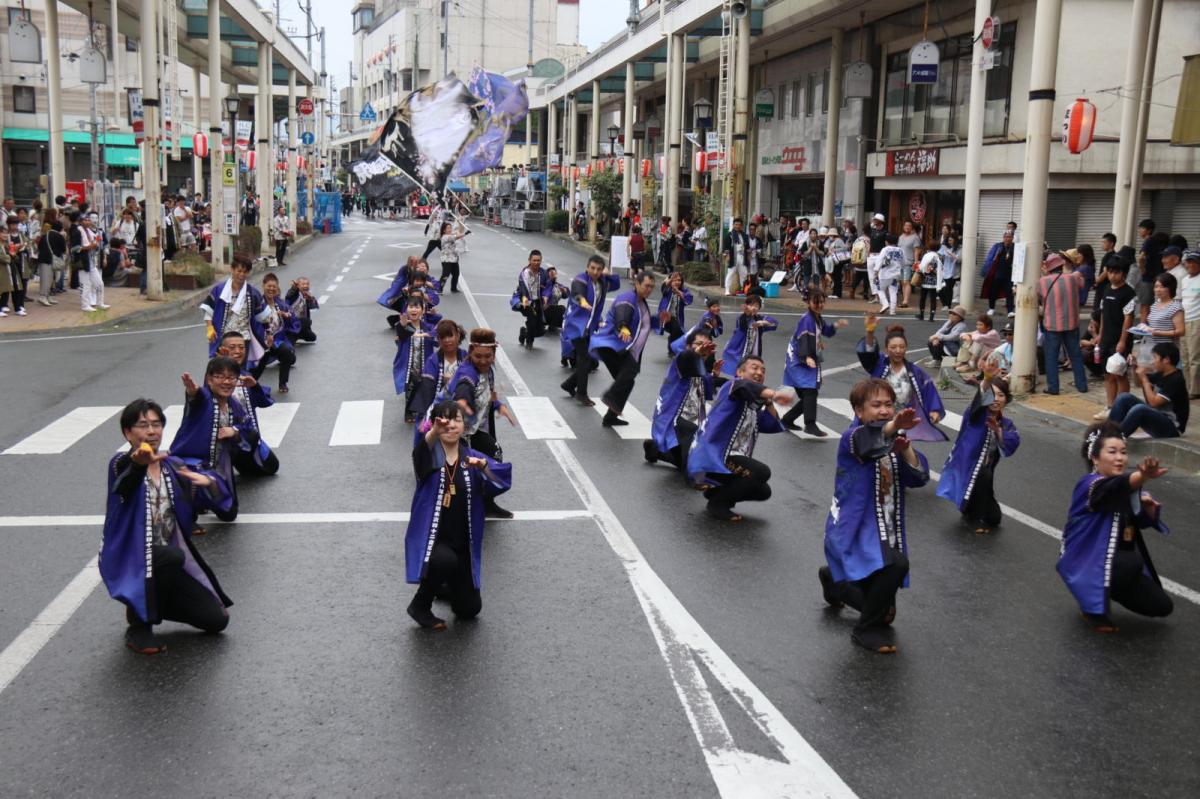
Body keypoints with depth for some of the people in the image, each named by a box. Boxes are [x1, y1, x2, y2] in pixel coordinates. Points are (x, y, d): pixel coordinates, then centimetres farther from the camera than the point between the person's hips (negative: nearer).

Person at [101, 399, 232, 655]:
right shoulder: (122, 463, -11)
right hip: (130, 558, -5)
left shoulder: (173, 465, 5)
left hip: (170, 561, 5)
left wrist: (209, 482, -25)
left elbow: (212, 500, 0)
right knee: (172, 555, -38)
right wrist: (138, 463, -61)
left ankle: (153, 603, 22)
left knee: (217, 619, -4)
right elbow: (125, 481, -36)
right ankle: (138, 624, -14)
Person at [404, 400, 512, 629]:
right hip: (430, 538, -4)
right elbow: (421, 451, -35)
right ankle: (420, 606, -10)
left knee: (469, 608, 11)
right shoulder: (430, 454, -9)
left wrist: (484, 466, -39)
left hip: (462, 542, 4)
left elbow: (503, 480, -17)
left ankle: (443, 586, 45)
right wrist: (434, 431, -57)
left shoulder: (472, 457, -1)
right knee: (445, 561, -39)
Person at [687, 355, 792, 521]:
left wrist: (768, 401, 4)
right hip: (710, 456, -9)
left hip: (724, 458, 9)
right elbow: (746, 387, -30)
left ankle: (715, 492, 18)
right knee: (762, 472, -23)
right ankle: (718, 503, -9)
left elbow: (773, 426, 11)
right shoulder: (732, 387, -5)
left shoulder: (755, 407, 21)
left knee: (763, 491, 10)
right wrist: (775, 394, -46)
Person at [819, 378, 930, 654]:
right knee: (895, 565, -36)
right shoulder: (852, 438, -14)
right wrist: (895, 426, -59)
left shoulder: (894, 441, 7)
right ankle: (867, 629, -10)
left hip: (885, 532, 8)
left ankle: (834, 579, 49)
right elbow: (867, 440, -40)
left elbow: (919, 477, -4)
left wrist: (905, 449, -21)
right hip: (852, 531, -7)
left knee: (883, 607, 17)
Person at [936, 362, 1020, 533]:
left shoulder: (1006, 424, 1)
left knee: (994, 518, 5)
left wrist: (998, 430, -35)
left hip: (984, 475, 6)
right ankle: (975, 517, -15)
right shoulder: (977, 415, -15)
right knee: (983, 474, -37)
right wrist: (987, 380, -57)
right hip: (964, 468, -5)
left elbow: (1013, 443, -19)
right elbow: (980, 398, -38)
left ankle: (970, 511, 38)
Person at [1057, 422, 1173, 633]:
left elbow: (1143, 522, 11)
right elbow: (1116, 487, -44)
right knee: (1132, 562, -35)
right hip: (1085, 563, -8)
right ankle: (1093, 607, -10)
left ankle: (1106, 590, 24)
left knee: (1162, 606, 3)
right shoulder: (1090, 485, -21)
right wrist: (1144, 476, -65)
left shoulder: (1124, 487, 4)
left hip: (1115, 561, 8)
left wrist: (1149, 506, -13)